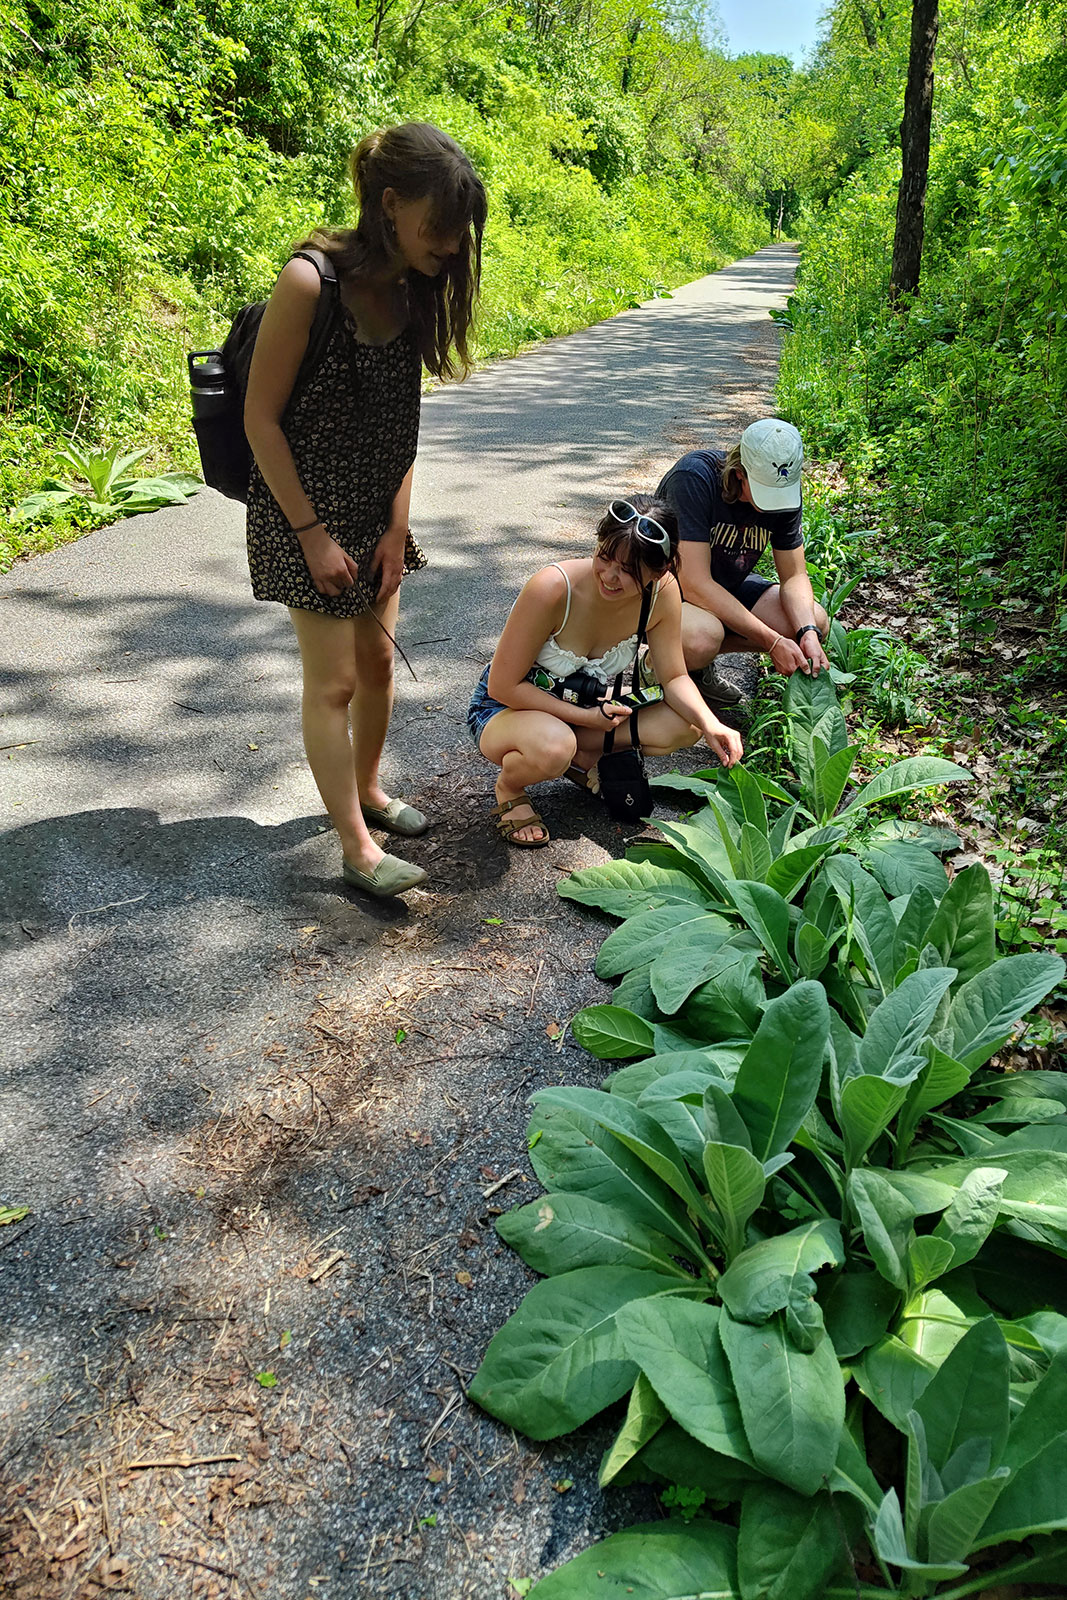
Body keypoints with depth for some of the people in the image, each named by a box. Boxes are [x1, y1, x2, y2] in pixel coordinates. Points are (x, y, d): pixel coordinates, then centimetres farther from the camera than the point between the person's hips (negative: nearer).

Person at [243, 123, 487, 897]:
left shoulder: (413, 287, -1)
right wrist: (311, 534, -17)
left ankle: (366, 790, 37)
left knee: (378, 658, 15)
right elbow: (261, 419, -17)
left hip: (375, 510, 7)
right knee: (334, 679, -1)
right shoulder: (310, 282, -21)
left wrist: (397, 526, -1)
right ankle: (358, 849, 10)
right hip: (304, 510, -7)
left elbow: (400, 420, 4)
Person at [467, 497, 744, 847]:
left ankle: (581, 755, 3)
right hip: (506, 709, -5)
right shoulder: (552, 588, -31)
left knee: (685, 726, -15)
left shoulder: (663, 592, -17)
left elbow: (674, 677, -6)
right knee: (552, 747, -40)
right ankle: (508, 787, -4)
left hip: (588, 712, 5)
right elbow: (503, 686, -24)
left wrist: (710, 724, -26)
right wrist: (587, 718, -24)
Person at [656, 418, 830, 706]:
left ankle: (699, 662, 2)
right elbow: (695, 584, -34)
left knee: (816, 620, -10)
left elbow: (794, 575, -4)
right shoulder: (694, 477, -30)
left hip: (725, 587, 7)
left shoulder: (784, 489, -11)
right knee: (702, 637, -39)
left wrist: (808, 633, -25)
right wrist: (772, 641, -33)